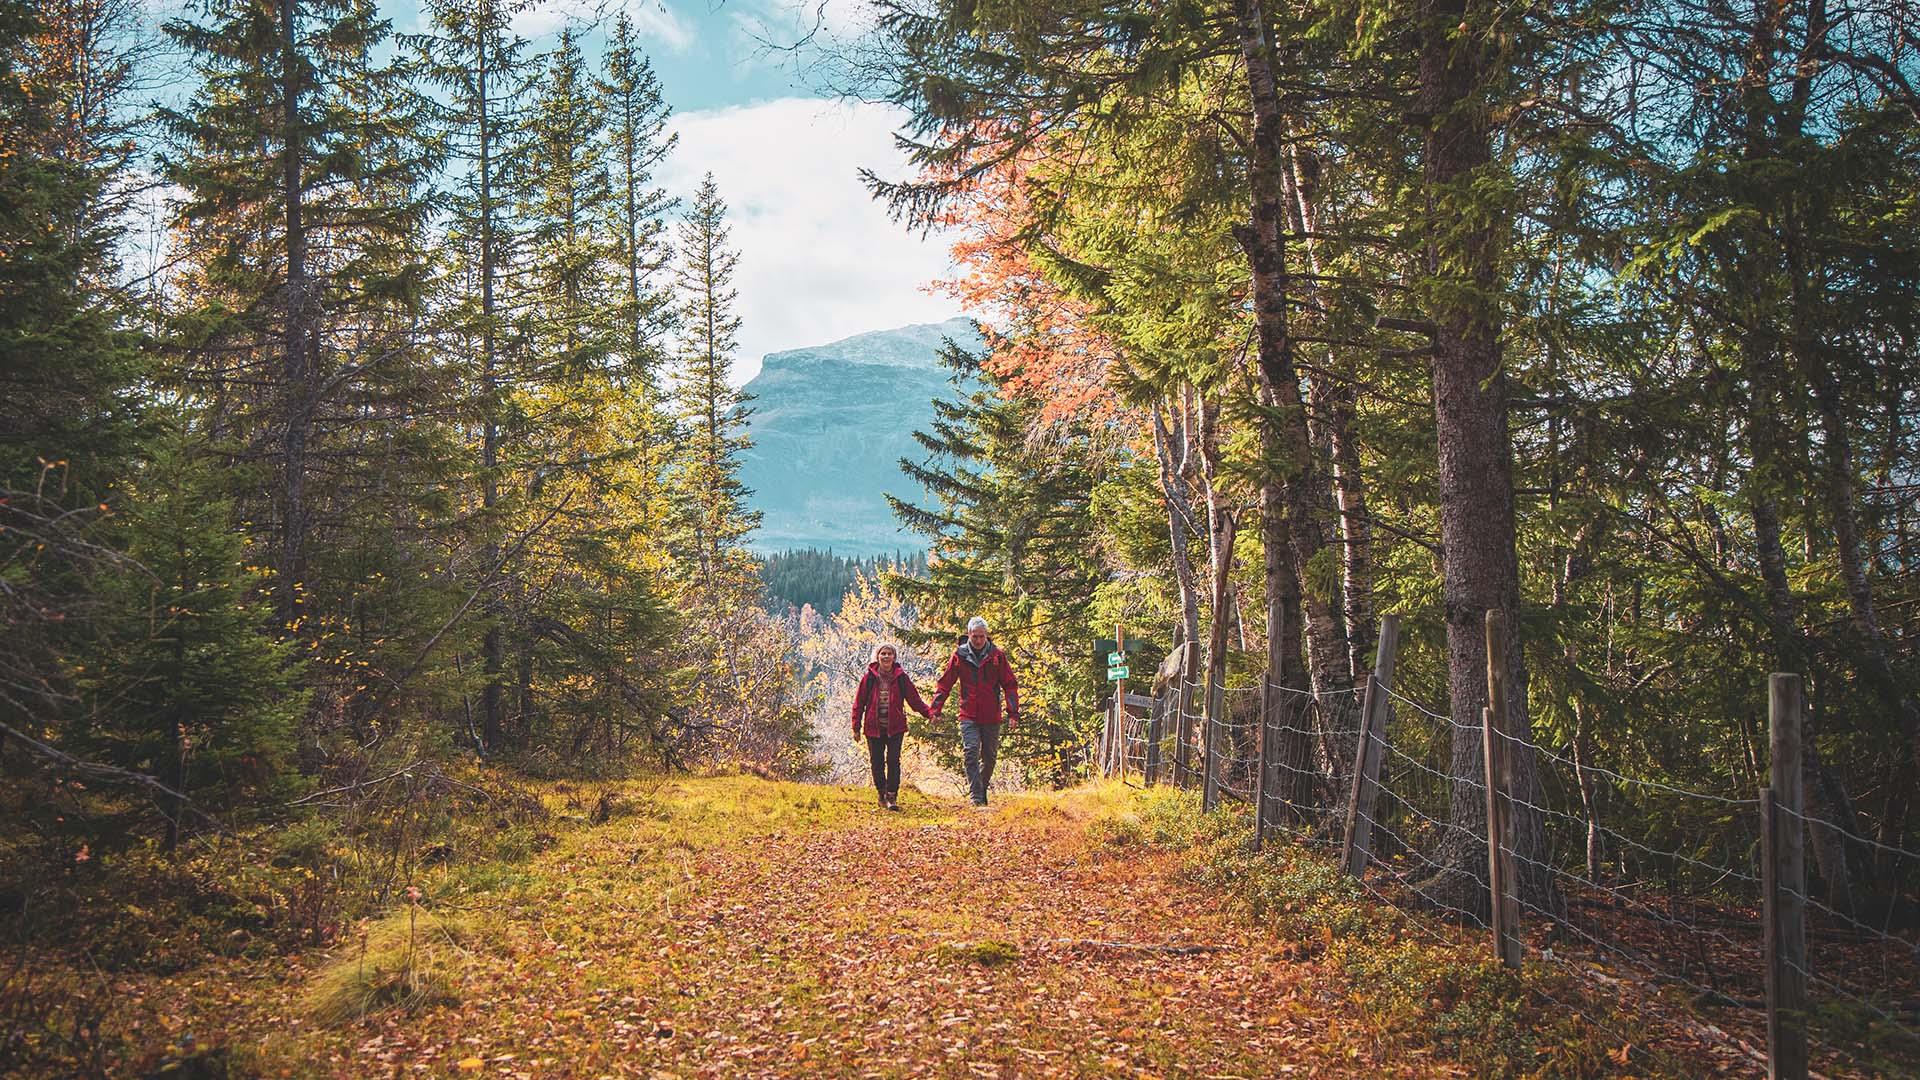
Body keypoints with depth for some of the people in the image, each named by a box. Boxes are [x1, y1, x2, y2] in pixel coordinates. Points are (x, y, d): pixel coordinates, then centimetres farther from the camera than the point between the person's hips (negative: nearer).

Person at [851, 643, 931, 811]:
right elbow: (859, 703, 4)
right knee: (877, 763, 7)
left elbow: (914, 699, 4)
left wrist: (929, 713, -8)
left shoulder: (900, 677, 2)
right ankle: (882, 795, 24)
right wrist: (856, 727, 2)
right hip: (873, 728, 1)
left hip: (895, 727, -1)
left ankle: (892, 797, -5)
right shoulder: (869, 677, 1)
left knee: (893, 761, -9)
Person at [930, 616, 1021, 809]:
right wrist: (936, 709, -5)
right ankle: (977, 799, -14)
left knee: (989, 757, 10)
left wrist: (1013, 713, -5)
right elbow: (945, 683, 3)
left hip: (991, 717, 1)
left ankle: (982, 789, 32)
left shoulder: (997, 655, 0)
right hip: (968, 716, -1)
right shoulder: (959, 655, 0)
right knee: (971, 754, -14)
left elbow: (1010, 685, 2)